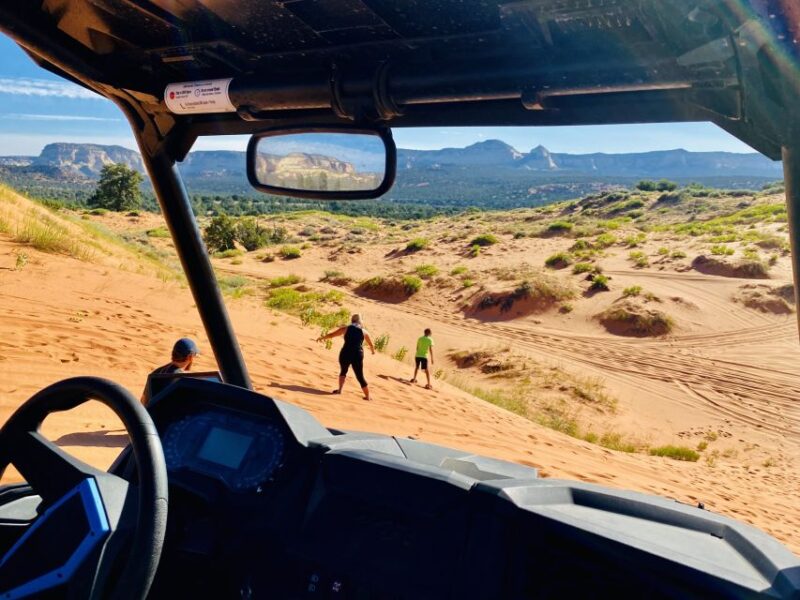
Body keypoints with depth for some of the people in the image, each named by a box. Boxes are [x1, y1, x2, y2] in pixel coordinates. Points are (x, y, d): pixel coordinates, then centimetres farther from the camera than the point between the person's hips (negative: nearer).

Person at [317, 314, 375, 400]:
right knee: (360, 377, 10)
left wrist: (322, 337, 30)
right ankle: (367, 396, 10)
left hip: (346, 353, 0)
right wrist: (373, 350, 45)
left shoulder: (346, 328, 7)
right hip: (358, 355, 0)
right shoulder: (364, 331, 11)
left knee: (343, 371, 25)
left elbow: (332, 334, 14)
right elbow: (371, 344, 24)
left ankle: (340, 389, 10)